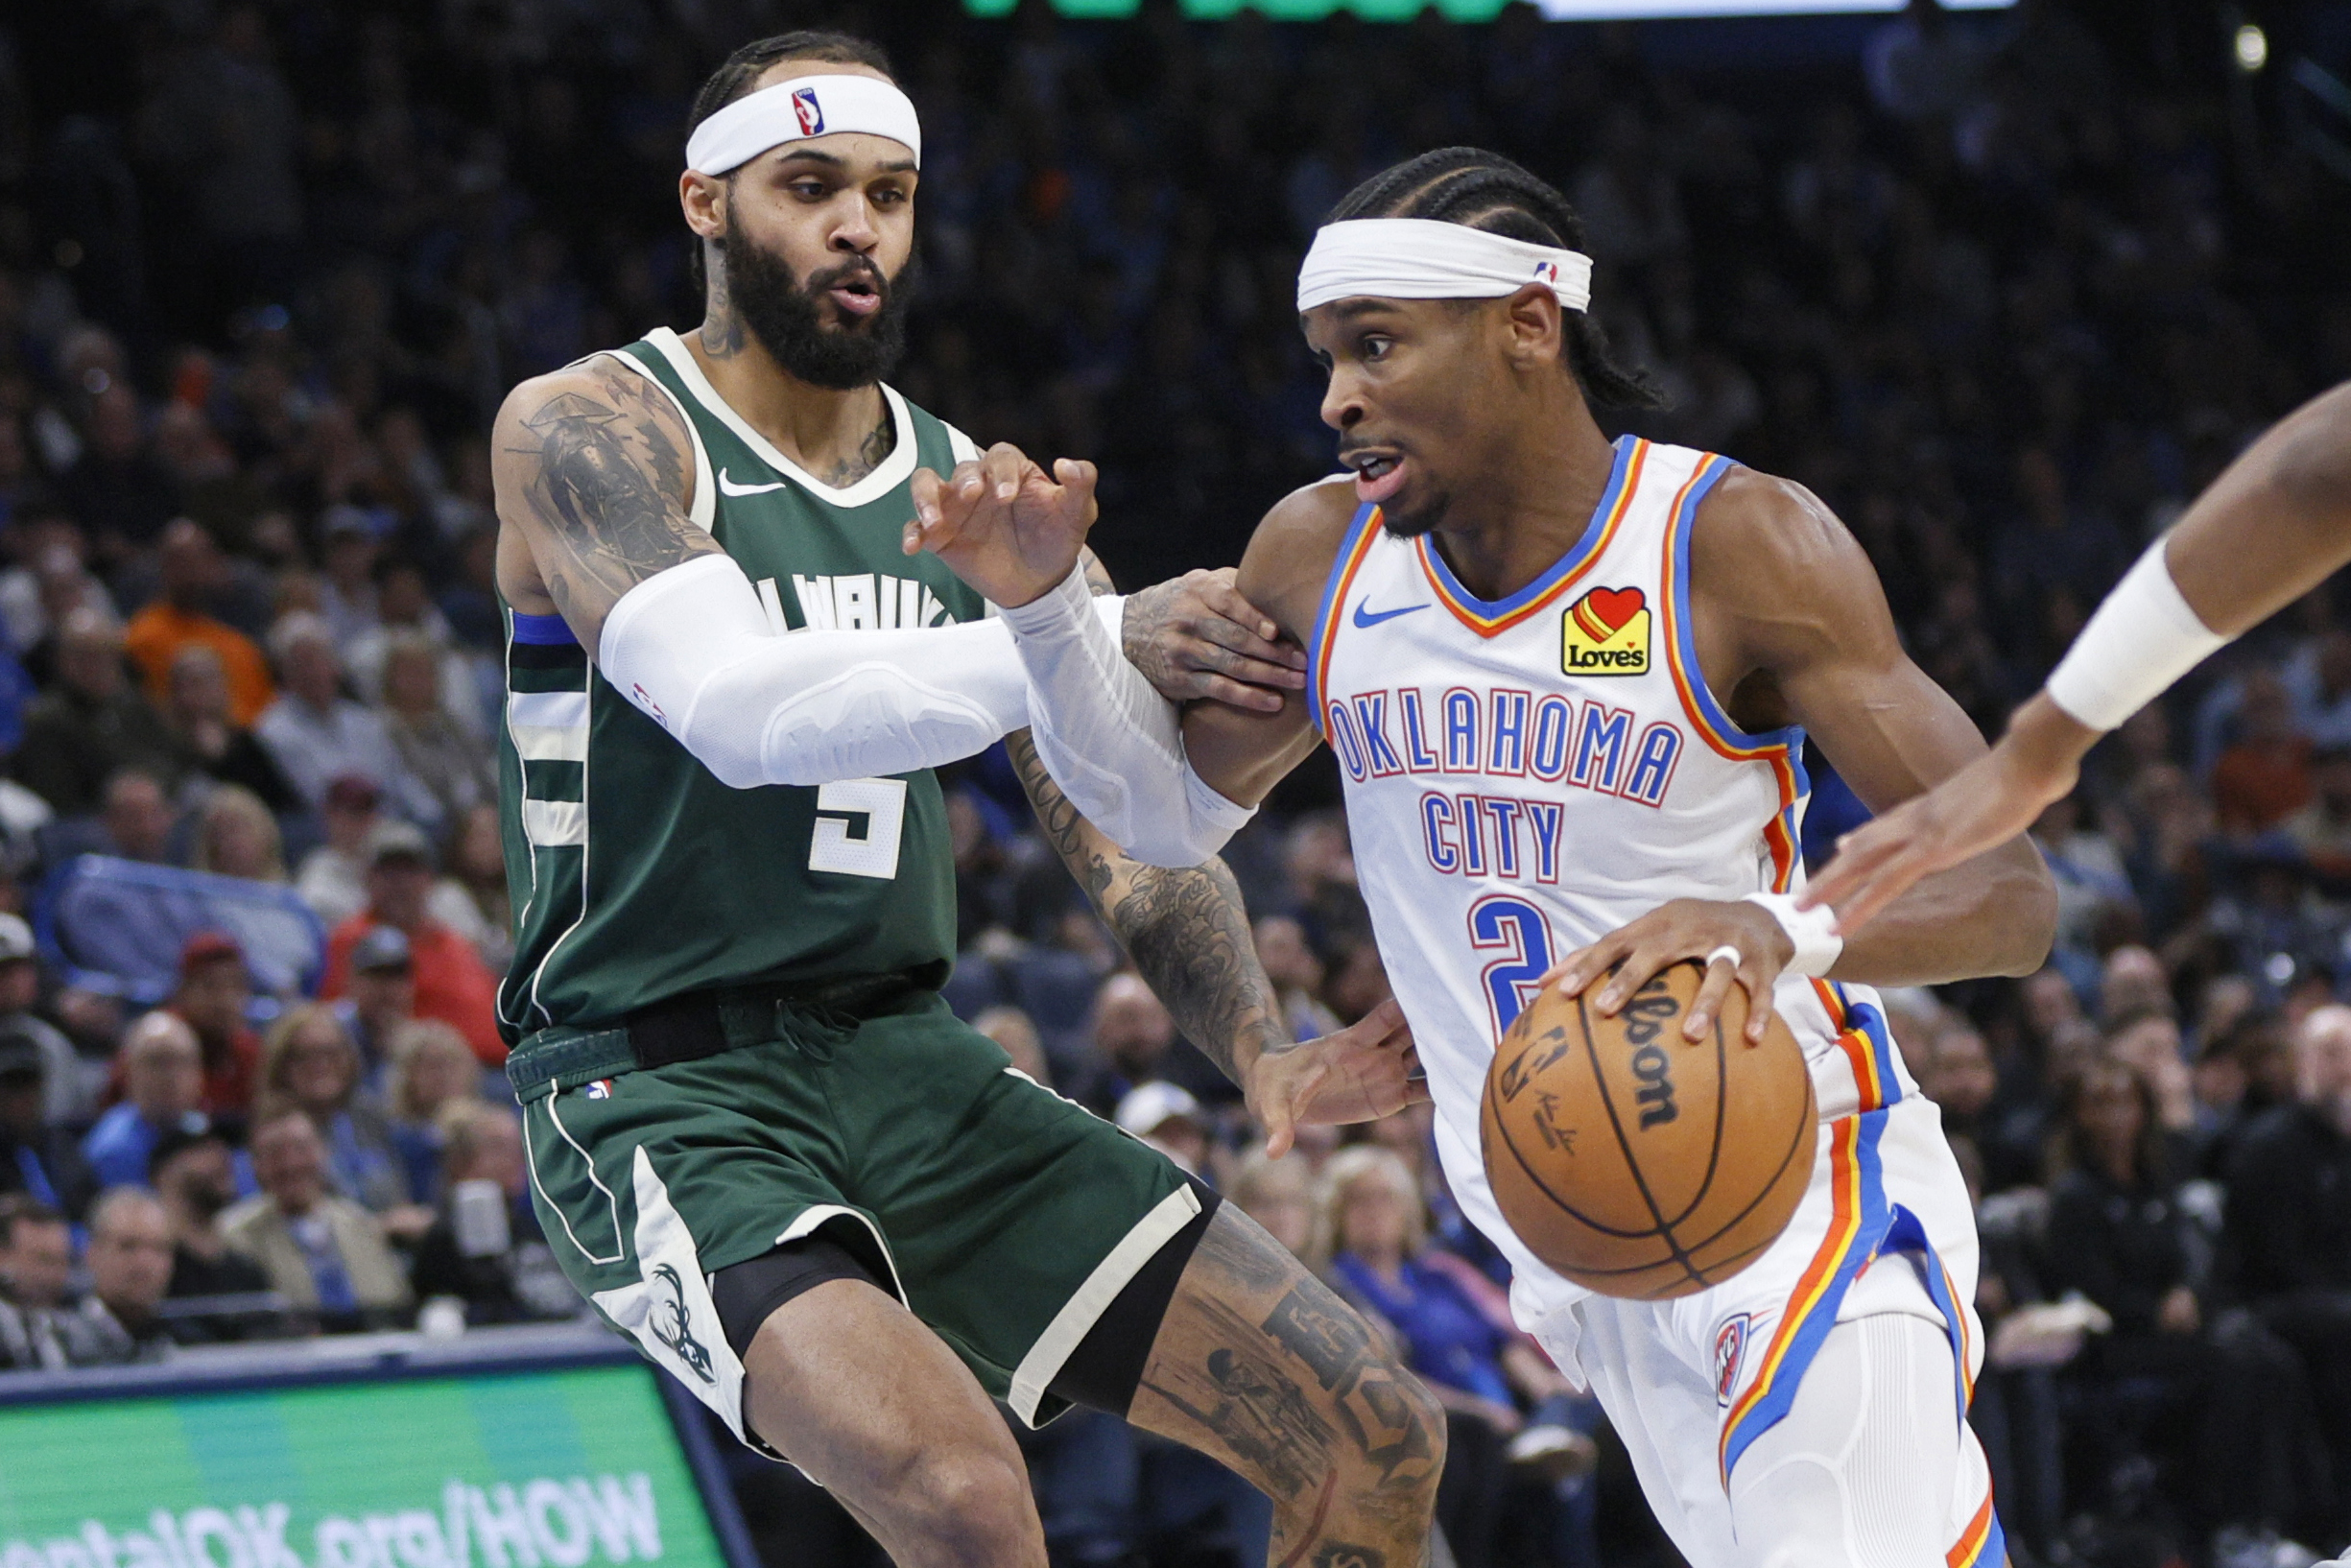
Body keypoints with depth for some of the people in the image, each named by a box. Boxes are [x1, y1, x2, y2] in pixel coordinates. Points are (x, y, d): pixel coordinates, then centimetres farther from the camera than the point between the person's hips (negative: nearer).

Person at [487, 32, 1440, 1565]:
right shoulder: (584, 432, -7)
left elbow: (1130, 821, 11)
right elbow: (737, 706, -24)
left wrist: (1263, 1054, -8)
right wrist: (1088, 641, -32)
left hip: (911, 1064, 7)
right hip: (659, 1080, -7)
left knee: (1377, 1442, 0)